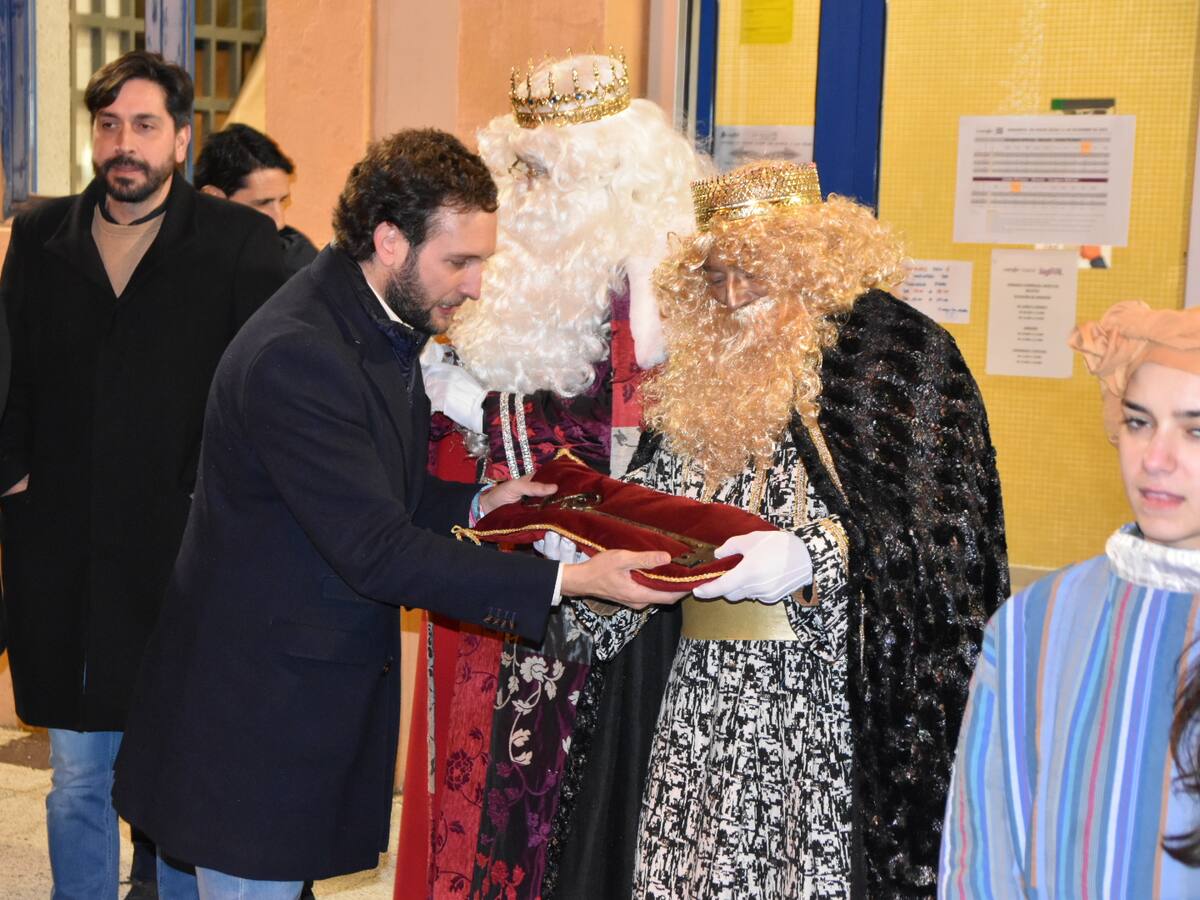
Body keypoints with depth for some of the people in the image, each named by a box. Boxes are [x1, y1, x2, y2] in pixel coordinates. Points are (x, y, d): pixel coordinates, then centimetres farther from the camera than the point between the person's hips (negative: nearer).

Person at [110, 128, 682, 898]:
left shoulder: (384, 326, 5)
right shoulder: (293, 356, -25)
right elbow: (375, 550, -26)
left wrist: (474, 505, 0)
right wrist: (567, 581, -28)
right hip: (260, 710, -9)